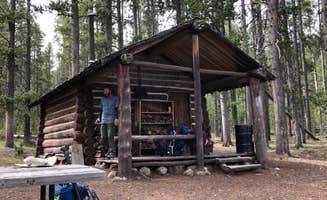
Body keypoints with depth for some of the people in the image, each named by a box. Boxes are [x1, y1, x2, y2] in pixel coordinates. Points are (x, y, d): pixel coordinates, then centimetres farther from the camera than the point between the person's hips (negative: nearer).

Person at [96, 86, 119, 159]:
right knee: (103, 138, 3)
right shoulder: (103, 99, 19)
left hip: (111, 121, -5)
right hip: (103, 120, 6)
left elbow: (117, 109, -2)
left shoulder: (115, 98, 4)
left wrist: (116, 118, -13)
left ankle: (112, 152, -9)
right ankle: (106, 151, 12)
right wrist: (99, 118, 15)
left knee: (110, 136, -13)